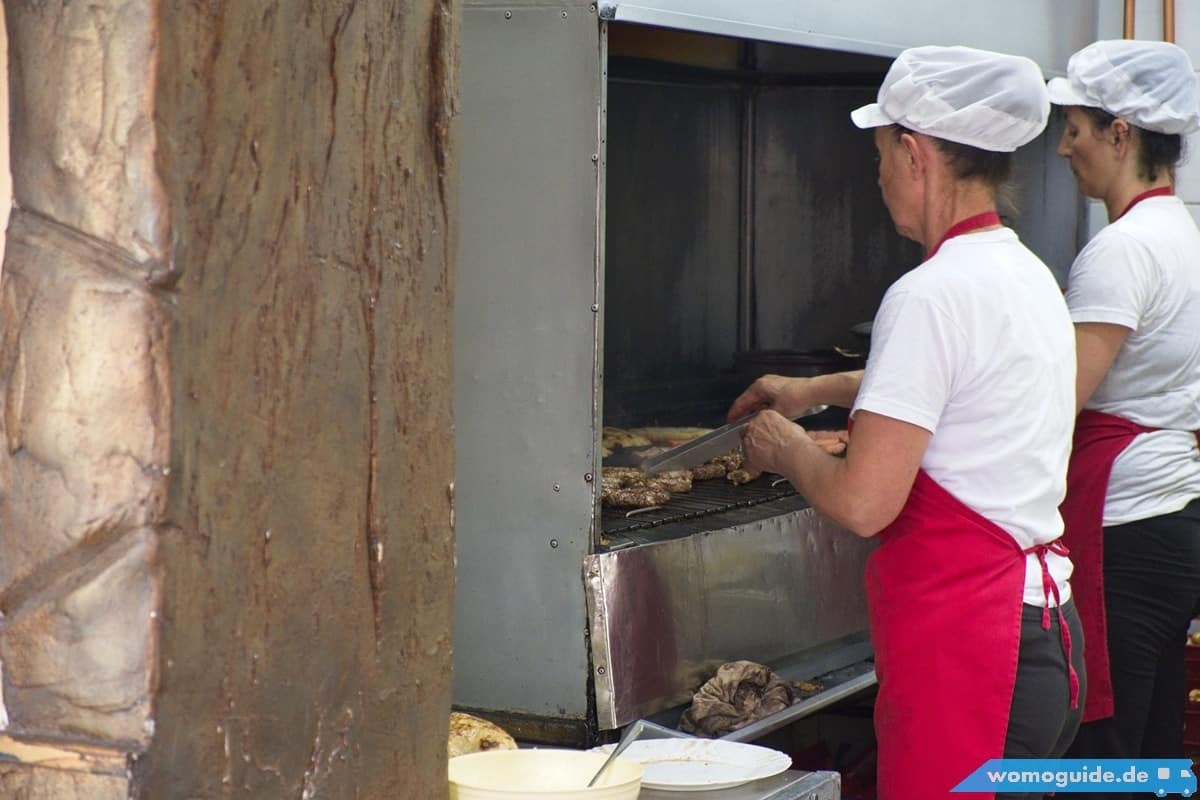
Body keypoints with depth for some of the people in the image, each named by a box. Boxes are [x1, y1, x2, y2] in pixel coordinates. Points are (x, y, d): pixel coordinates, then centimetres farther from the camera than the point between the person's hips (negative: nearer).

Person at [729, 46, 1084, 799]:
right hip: (1047, 632, 9)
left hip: (963, 636, -9)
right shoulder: (1028, 275, 12)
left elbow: (862, 503, -20)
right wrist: (818, 389, 41)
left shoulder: (932, 295, -17)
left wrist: (789, 450, 0)